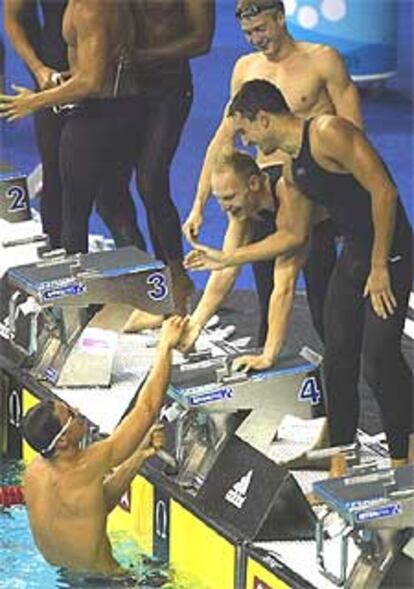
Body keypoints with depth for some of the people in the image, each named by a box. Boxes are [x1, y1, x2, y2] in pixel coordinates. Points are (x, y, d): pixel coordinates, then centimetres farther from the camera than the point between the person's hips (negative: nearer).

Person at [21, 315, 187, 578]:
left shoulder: (35, 472, -6)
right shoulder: (86, 466, -28)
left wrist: (140, 455, 0)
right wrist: (166, 346, -15)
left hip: (60, 574, 8)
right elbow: (147, 408, -24)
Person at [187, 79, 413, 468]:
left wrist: (380, 267, -18)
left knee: (378, 359, -15)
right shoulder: (292, 171, 12)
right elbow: (294, 235, 23)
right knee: (338, 359, 8)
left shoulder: (328, 133, -17)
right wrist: (227, 259, 24)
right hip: (352, 257, 9)